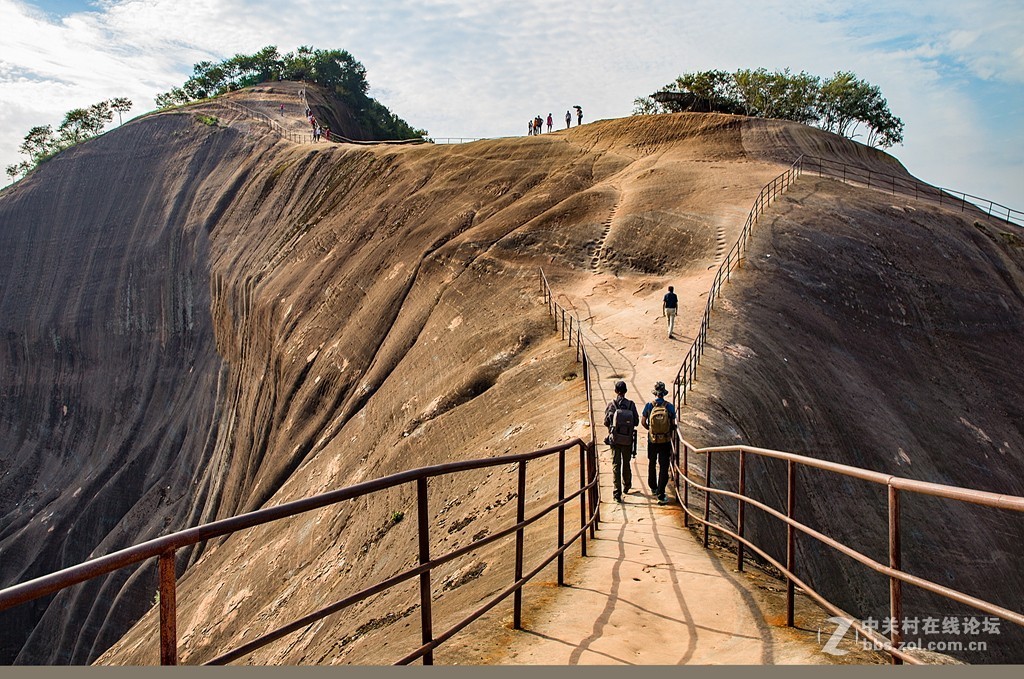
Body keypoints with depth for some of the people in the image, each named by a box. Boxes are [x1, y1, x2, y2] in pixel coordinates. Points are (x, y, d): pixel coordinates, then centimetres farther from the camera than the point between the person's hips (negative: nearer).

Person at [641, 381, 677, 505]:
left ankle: (653, 488, 37)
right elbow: (673, 424, -1)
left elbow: (643, 422, 2)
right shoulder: (669, 407, -9)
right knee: (663, 467, 2)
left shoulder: (649, 406, -8)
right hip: (665, 442, -1)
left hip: (652, 441, 1)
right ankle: (660, 495, -4)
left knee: (651, 464, 22)